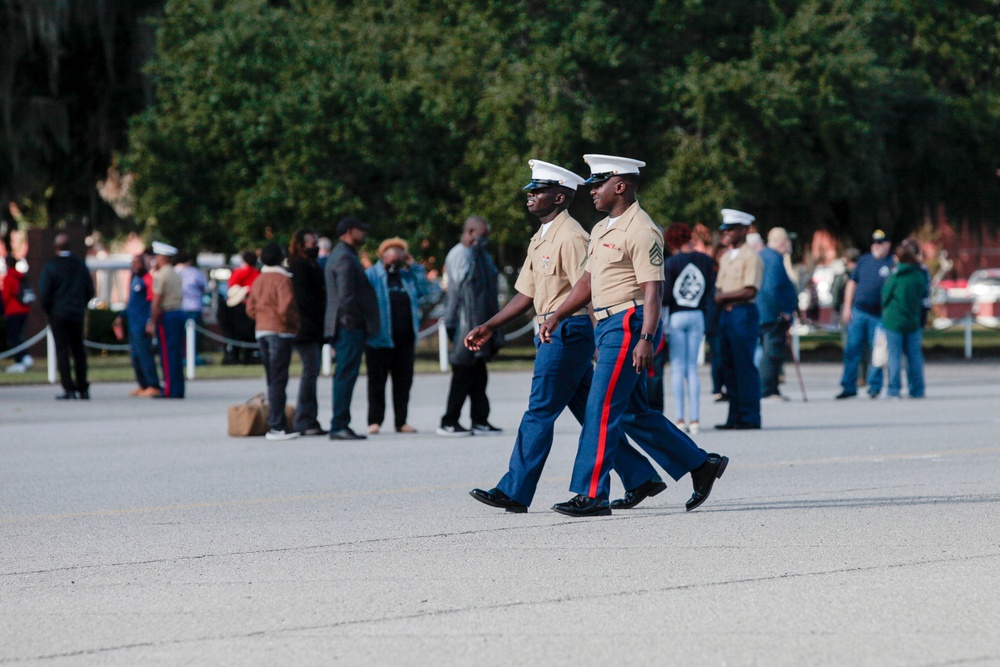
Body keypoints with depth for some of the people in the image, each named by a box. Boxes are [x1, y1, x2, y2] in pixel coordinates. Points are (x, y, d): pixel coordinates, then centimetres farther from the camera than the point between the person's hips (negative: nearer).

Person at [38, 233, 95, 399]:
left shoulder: (50, 266, -9)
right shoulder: (80, 265, 3)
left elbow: (44, 294, -11)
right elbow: (89, 291, 5)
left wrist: (48, 311, 4)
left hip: (58, 313, -4)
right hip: (77, 314, 4)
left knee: (62, 350, -2)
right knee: (79, 350, 12)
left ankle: (68, 389, -8)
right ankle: (83, 388, 12)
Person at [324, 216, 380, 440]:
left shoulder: (340, 255, 20)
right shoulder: (345, 258, -13)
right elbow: (346, 296, -22)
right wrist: (355, 320, -14)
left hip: (344, 327, 11)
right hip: (350, 327, -11)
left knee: (344, 377, 11)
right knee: (346, 377, -10)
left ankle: (340, 426, 13)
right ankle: (339, 426, -11)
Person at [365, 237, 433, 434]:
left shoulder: (406, 276, 13)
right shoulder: (371, 276, -4)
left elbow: (424, 291, 4)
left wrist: (414, 266, 2)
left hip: (405, 340, 5)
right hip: (380, 339, -5)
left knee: (403, 381, 7)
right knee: (377, 381, 1)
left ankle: (401, 421, 13)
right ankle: (374, 421, 5)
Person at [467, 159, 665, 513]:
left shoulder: (570, 236, -13)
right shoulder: (540, 239, 17)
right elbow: (526, 294, 21)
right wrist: (488, 327, 17)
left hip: (568, 332, -10)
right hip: (550, 334, 10)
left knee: (540, 411, -7)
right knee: (590, 413, 11)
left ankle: (514, 492, -5)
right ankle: (641, 478, 15)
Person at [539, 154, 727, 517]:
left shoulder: (641, 231, -13)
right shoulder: (601, 229, 17)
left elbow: (653, 289, -19)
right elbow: (588, 280, 24)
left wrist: (646, 339, -27)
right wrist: (556, 317, 18)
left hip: (628, 325, -10)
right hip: (607, 325, 10)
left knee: (602, 408, -11)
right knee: (633, 412, 13)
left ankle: (592, 494, -9)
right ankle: (701, 465, 22)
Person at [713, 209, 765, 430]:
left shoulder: (751, 257, -8)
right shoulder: (725, 257, 18)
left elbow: (750, 291, -16)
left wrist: (723, 296, -8)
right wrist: (722, 301, -3)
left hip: (744, 313, -8)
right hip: (726, 313, 8)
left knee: (744, 366, -8)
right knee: (729, 367, 8)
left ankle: (750, 417, -4)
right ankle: (735, 417, 11)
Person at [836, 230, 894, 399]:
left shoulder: (893, 263, 0)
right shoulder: (864, 260, 13)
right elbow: (852, 283, 17)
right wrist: (847, 308, 9)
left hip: (879, 315, -3)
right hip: (858, 312, 3)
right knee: (852, 350, 2)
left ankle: (875, 387, 10)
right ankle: (848, 387, 6)